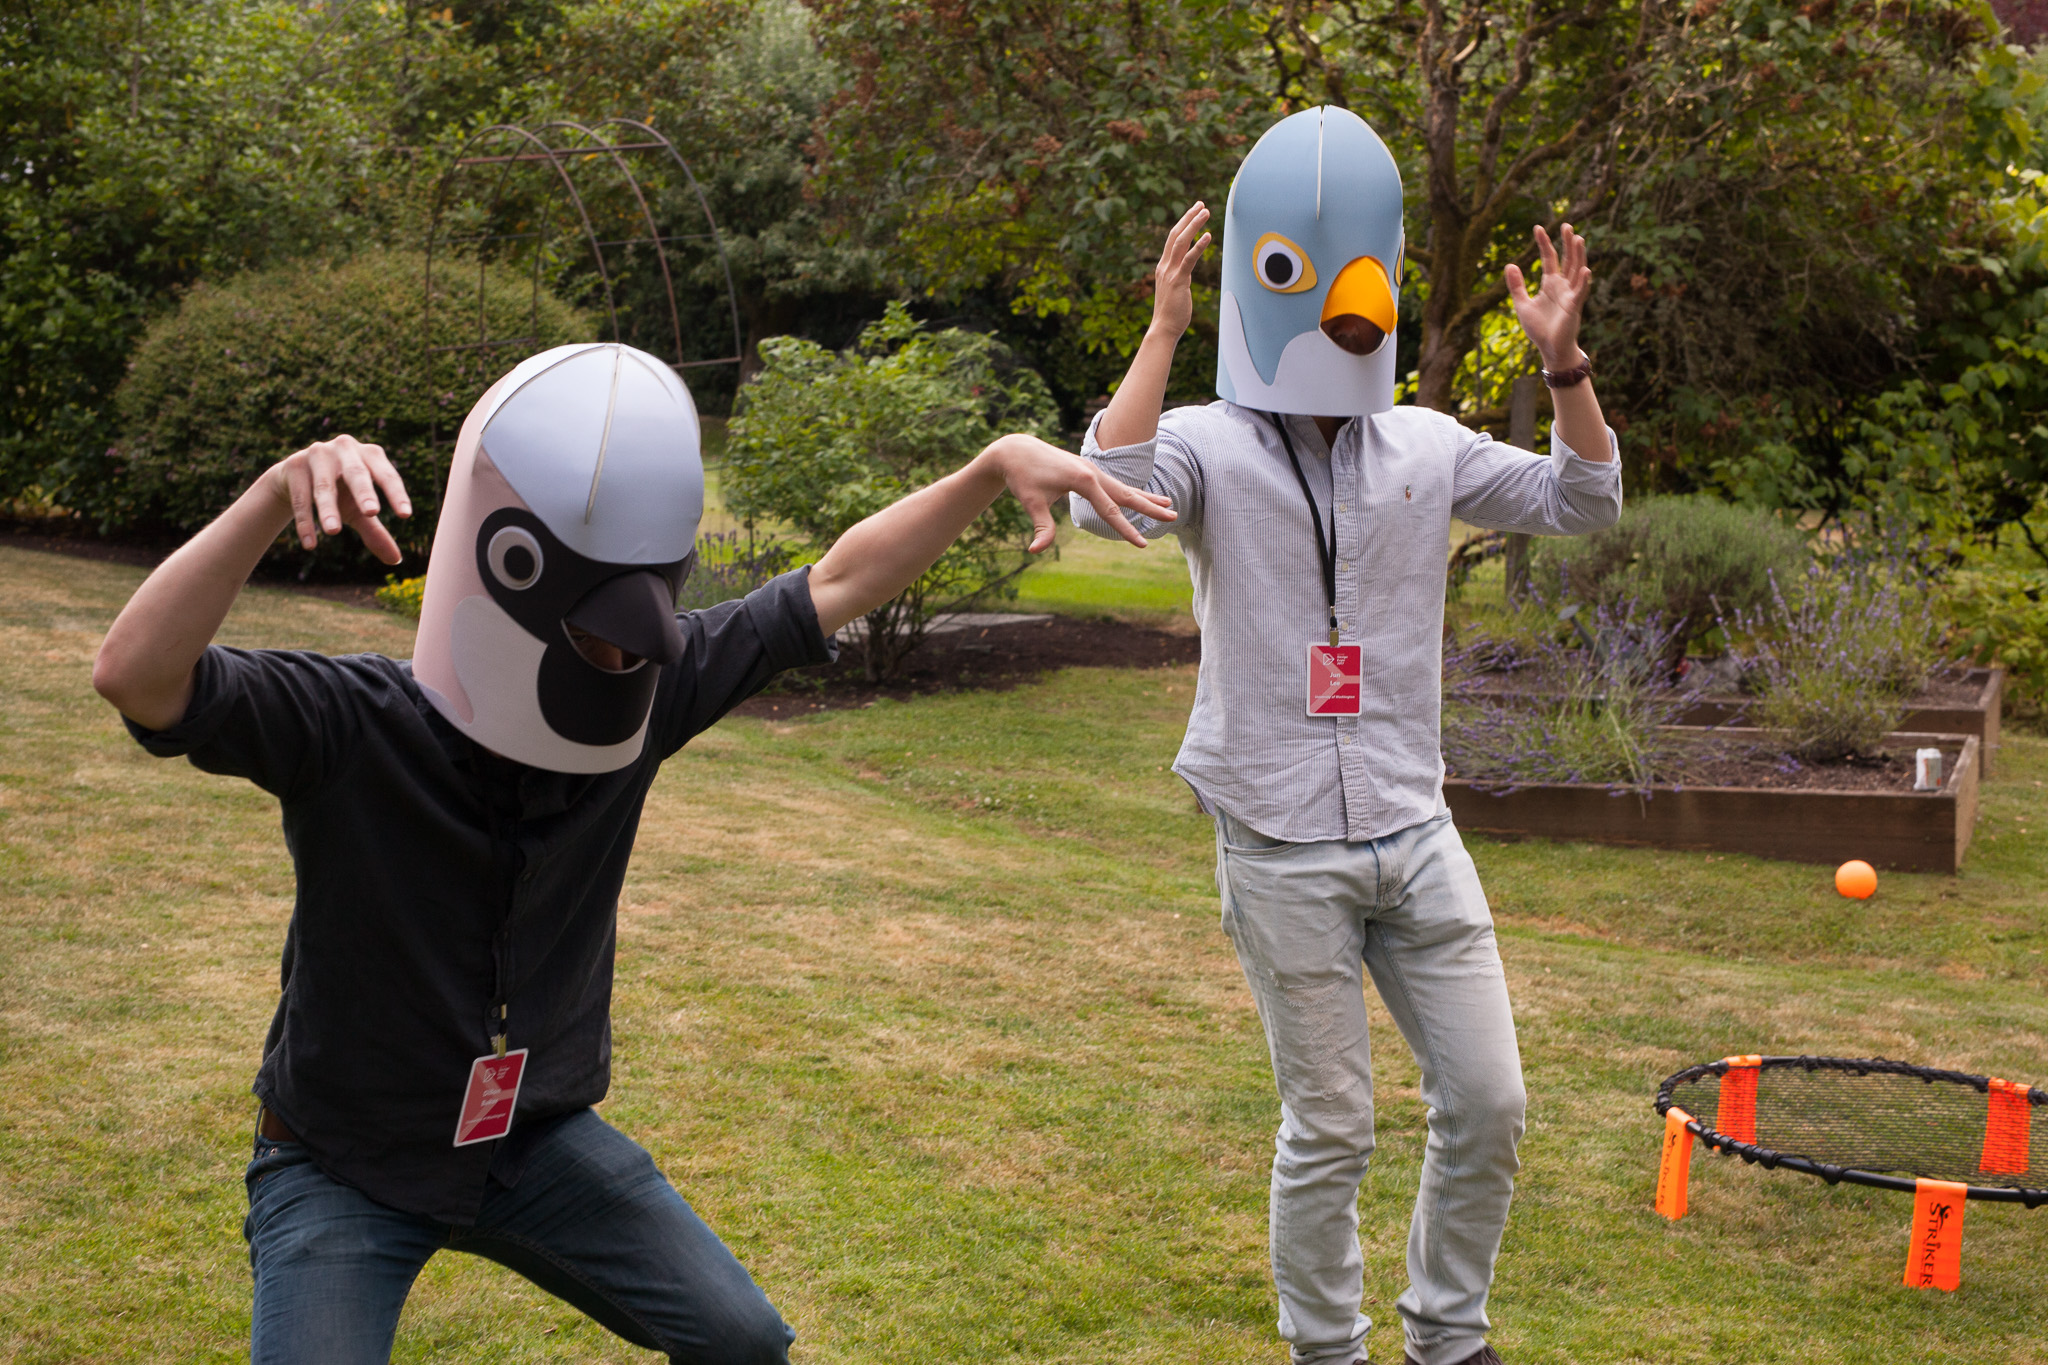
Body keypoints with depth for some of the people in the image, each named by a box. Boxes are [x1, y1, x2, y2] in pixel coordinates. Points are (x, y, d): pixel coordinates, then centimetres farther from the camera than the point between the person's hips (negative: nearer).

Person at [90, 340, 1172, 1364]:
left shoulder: (650, 694, -14)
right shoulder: (350, 728, -27)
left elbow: (836, 583, -6)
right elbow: (136, 677, -43)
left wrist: (998, 466, -14)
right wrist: (277, 495, -56)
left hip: (536, 1138, 4)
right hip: (344, 1168, -4)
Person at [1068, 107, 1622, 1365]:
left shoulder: (1424, 447, 7)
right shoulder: (1210, 447, -6)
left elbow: (1585, 504, 8)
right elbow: (1106, 499, -27)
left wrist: (1564, 361, -5)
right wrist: (1163, 332, -26)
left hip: (1415, 836, 5)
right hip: (1285, 856, -4)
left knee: (1489, 1106, 7)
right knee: (1330, 1133, 4)